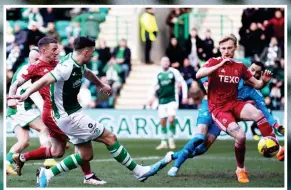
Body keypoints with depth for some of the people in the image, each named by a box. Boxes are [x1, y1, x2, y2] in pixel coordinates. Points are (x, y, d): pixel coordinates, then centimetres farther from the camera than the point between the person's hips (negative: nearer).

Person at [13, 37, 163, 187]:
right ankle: (139, 172, 3)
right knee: (110, 138, -6)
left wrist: (100, 85, 45)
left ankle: (46, 174, 11)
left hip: (72, 114, 10)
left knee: (86, 155, 11)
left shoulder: (78, 65, 6)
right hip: (70, 116, -10)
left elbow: (87, 73, 29)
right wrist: (25, 95, -45)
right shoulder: (67, 67, -23)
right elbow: (45, 80, -33)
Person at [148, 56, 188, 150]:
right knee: (162, 122, 4)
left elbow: (183, 83, 2)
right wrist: (152, 97, 10)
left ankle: (171, 140, -1)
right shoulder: (158, 74, 9)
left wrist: (185, 96, -4)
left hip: (172, 100, -4)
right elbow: (155, 86, 21)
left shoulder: (174, 72, -1)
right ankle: (164, 142, 13)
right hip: (162, 101, 4)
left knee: (171, 119, -16)